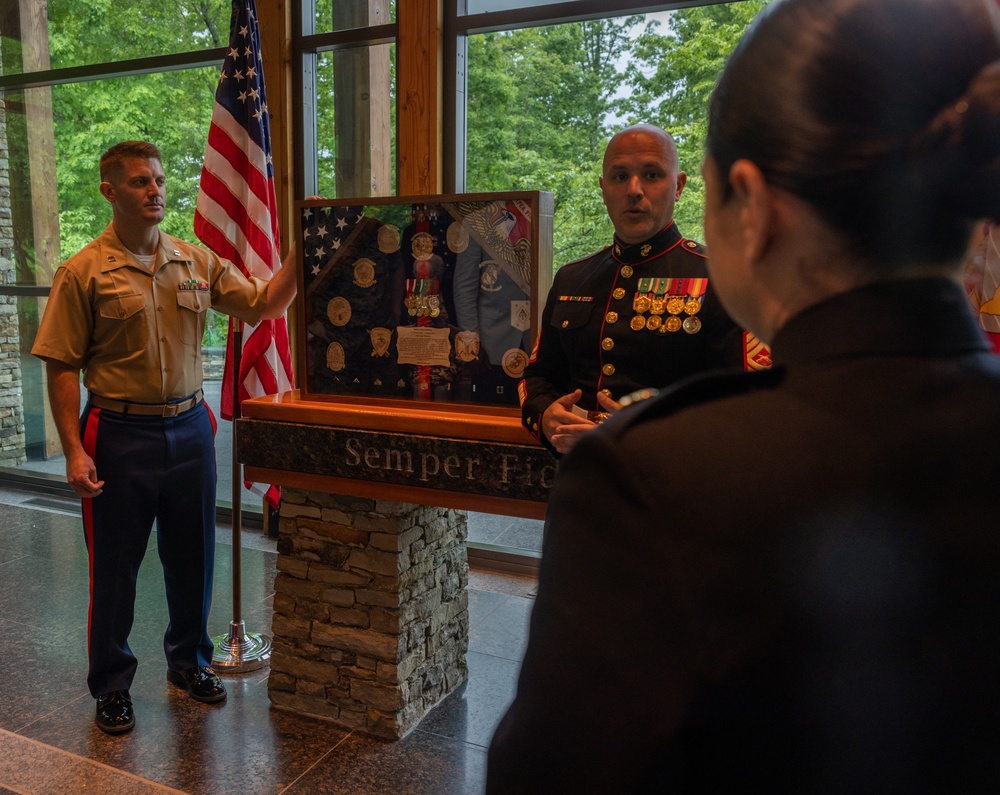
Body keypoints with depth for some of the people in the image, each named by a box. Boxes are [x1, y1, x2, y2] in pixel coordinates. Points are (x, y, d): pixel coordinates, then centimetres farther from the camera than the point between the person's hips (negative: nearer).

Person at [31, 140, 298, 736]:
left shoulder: (197, 262, 6)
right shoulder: (84, 273, -6)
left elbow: (265, 305, 2)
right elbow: (62, 367, -7)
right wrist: (74, 451, -13)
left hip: (189, 427, 4)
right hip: (120, 435, -4)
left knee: (193, 557, 15)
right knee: (115, 565, 8)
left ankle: (189, 660, 36)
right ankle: (112, 683, 28)